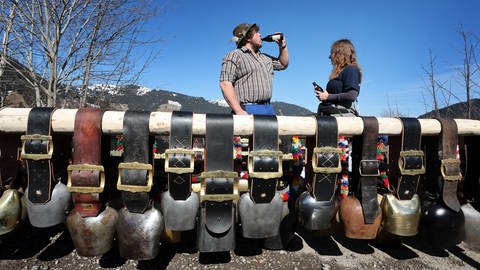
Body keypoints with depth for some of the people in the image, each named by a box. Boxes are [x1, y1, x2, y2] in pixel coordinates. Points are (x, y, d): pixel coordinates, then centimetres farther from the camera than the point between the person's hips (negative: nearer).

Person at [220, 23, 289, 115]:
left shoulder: (264, 57, 24)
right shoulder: (234, 56, -1)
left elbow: (283, 64, 39)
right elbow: (225, 84, -13)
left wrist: (282, 46, 23)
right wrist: (239, 111, -22)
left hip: (269, 108, 8)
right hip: (247, 111, -7)